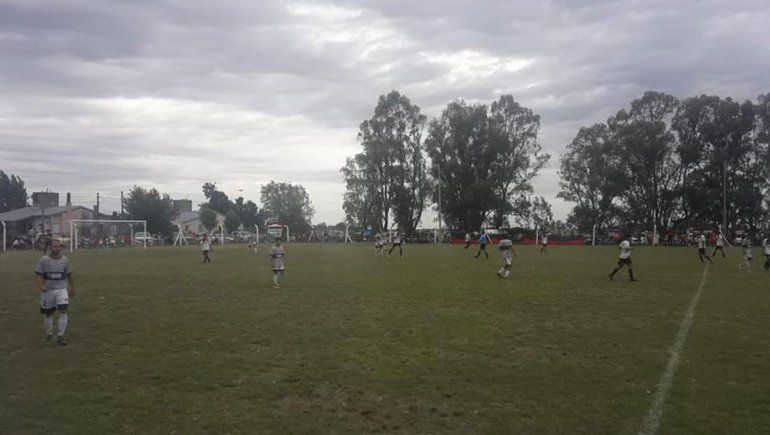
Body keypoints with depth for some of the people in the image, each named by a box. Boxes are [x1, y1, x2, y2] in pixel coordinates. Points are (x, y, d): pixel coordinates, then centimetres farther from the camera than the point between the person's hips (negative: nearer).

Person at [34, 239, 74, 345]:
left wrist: (72, 288, 17)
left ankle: (60, 336, -8)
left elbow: (69, 275, 13)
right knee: (47, 313, 12)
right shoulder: (44, 260, -4)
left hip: (61, 289, 0)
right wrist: (40, 285, -23)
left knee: (63, 311, -14)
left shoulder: (65, 260, 3)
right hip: (47, 290, 0)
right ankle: (49, 334, 33)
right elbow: (38, 274, -6)